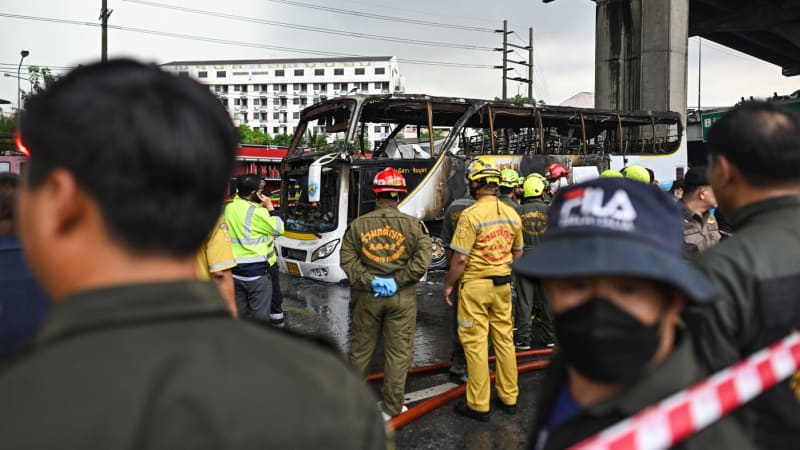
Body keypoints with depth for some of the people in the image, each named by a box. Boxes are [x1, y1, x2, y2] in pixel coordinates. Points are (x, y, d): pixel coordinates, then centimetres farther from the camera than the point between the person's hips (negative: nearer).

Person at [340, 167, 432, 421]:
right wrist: (397, 280, -11)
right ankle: (392, 407, 18)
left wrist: (369, 281, -10)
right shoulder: (413, 225, -6)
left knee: (361, 349, 17)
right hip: (402, 297, -2)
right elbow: (422, 261, -14)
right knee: (398, 352, 9)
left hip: (367, 296, 2)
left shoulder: (358, 224, -2)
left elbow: (347, 259, -6)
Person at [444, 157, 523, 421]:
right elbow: (518, 253, 13)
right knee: (505, 340, 14)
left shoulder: (471, 215, -17)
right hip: (503, 285, 6)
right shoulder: (512, 214, 3)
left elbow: (460, 258, -17)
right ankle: (509, 398, 26)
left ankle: (479, 405, 11)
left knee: (476, 343, 2)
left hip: (475, 285, -6)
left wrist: (449, 285, -4)